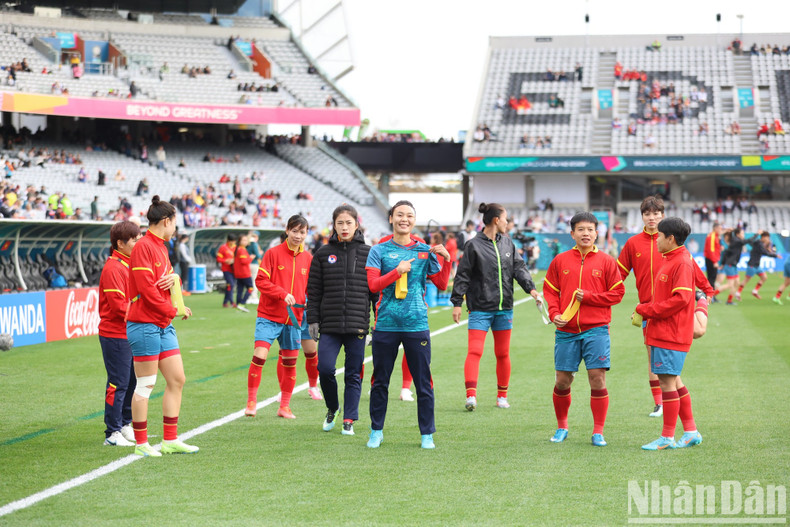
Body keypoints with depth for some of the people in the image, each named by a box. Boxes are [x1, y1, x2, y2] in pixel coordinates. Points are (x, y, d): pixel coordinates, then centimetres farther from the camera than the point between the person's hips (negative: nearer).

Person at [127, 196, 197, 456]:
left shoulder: (160, 247, 16)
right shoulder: (143, 247, -13)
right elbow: (146, 289, -19)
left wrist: (173, 278, -1)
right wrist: (173, 311, -10)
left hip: (164, 325, 10)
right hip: (145, 325, -10)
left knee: (177, 379, 9)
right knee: (145, 385, -3)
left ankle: (170, 440, 16)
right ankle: (141, 443, 5)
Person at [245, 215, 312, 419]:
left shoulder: (308, 258, 7)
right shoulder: (273, 253, -4)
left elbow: (311, 287, 15)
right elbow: (261, 280, -9)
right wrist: (283, 294, -21)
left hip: (294, 318, 4)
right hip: (269, 315, -4)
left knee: (290, 363, 8)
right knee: (259, 356, -14)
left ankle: (284, 406, 20)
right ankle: (251, 402, -1)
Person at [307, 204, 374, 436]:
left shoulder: (368, 253, 4)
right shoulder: (323, 254, 7)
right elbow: (314, 290, 8)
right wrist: (313, 320, 2)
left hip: (358, 324, -1)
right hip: (330, 324, 1)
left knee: (354, 373, 3)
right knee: (324, 368, -8)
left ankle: (349, 419, 14)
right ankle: (332, 408, 18)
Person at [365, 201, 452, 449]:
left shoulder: (425, 251, 7)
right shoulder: (379, 251, 4)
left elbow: (441, 285, 6)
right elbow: (373, 285, -6)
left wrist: (447, 260, -8)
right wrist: (398, 271, -15)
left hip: (417, 325, 1)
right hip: (386, 324, 0)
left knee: (423, 382, 1)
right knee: (380, 381, 7)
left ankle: (427, 434, 12)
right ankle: (376, 431, 21)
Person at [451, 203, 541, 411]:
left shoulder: (507, 242, 9)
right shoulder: (474, 245, -6)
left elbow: (519, 267, 6)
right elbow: (463, 275, -5)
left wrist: (531, 288, -9)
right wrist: (457, 303, -9)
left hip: (504, 308, 5)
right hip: (480, 309, -5)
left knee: (503, 354, 11)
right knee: (474, 352, -14)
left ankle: (502, 396, 21)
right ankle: (471, 395, -20)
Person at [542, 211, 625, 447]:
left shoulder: (606, 261, 3)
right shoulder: (560, 260, 8)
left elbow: (617, 293, 2)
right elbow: (550, 290, 12)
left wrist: (589, 296, -9)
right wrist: (554, 313, -4)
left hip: (596, 330, -2)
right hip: (566, 331, 2)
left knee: (598, 379, -7)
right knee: (562, 381, 4)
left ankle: (598, 432, 4)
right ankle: (561, 427, 25)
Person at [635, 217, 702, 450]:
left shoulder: (682, 262, -14)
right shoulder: (670, 261, 17)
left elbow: (681, 298, -22)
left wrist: (647, 310, -16)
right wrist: (646, 309, 7)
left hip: (671, 333, -10)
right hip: (663, 332, 10)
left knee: (667, 380, -7)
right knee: (673, 380, 13)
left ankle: (667, 438, -2)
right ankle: (691, 431, 20)